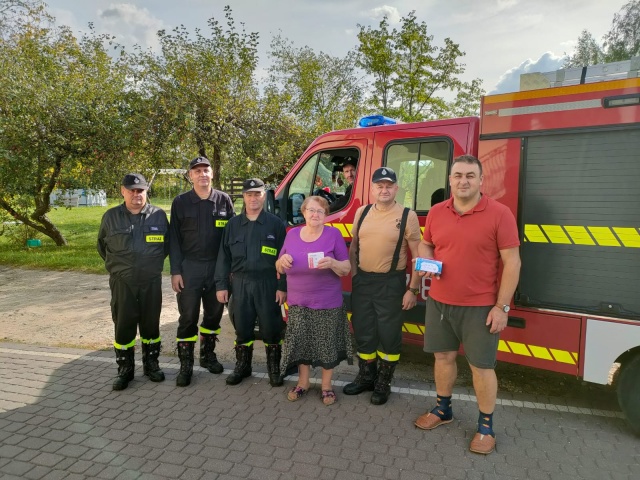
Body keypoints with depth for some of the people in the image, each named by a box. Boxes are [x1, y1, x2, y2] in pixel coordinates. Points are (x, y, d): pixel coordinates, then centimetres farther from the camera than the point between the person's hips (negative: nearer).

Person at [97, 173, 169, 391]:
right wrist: (116, 266, 11)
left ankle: (151, 364, 26)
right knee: (123, 326, 5)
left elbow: (166, 244, 12)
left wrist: (154, 264, 9)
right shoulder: (111, 217, 1)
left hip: (151, 281, 0)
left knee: (151, 324, 10)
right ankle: (125, 369, 19)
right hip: (122, 282, 0)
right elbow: (102, 246, 15)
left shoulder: (159, 215, 0)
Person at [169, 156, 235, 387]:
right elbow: (174, 239, 0)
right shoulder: (181, 202, 0)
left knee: (214, 313, 13)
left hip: (217, 267, 2)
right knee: (188, 317, 2)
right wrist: (175, 271, -5)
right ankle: (185, 365, 14)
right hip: (189, 267, -1)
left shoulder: (224, 200, 2)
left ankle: (208, 355, 32)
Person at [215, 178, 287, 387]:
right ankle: (242, 366, 29)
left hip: (267, 284, -2)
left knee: (271, 328, 4)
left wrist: (282, 287, -6)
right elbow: (224, 257, 9)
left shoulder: (275, 224, 0)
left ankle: (274, 368, 21)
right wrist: (221, 285, 3)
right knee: (242, 328, 11)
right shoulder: (233, 224, 8)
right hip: (240, 284, 3)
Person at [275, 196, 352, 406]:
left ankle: (327, 386, 26)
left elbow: (346, 269, -5)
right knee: (299, 342, 10)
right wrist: (282, 260, -10)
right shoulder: (292, 234, 5)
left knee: (327, 344, 6)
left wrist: (332, 263, -26)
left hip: (327, 303, -3)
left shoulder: (334, 234, -5)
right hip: (298, 302, 3)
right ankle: (303, 382, 31)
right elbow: (280, 269, 12)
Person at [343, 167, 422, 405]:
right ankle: (366, 377, 34)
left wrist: (412, 289, -10)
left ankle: (384, 383, 26)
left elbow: (418, 256, -7)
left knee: (389, 335, 7)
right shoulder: (362, 212, 5)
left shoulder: (407, 216, -8)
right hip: (362, 281, 4)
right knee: (363, 332, 14)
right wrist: (354, 275, 7)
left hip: (391, 283, -4)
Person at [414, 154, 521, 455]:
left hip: (480, 307, -4)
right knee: (443, 356, 17)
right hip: (439, 302, 5)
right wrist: (426, 261, -7)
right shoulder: (436, 212, 3)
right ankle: (443, 409, 39)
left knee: (482, 367, 6)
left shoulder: (499, 214, -11)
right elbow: (425, 244, 18)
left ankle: (486, 426, 26)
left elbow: (512, 263, -10)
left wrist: (501, 307, -13)